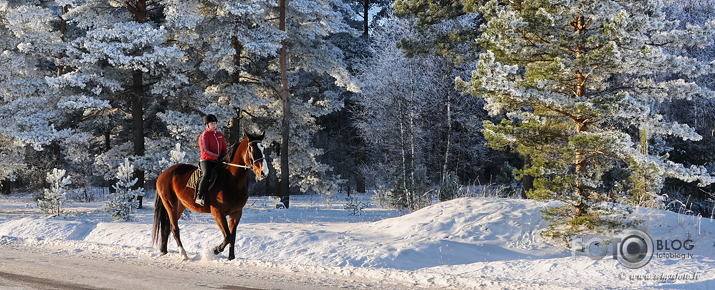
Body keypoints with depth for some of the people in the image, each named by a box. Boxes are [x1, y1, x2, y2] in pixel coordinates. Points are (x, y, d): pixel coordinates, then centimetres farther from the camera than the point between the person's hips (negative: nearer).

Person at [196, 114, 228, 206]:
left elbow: (225, 149, 21)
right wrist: (217, 157, -18)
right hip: (206, 160, -7)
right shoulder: (204, 135, -3)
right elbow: (205, 151, -12)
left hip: (219, 161, 7)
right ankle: (199, 197, -32)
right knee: (207, 175, -33)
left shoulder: (220, 135, 18)